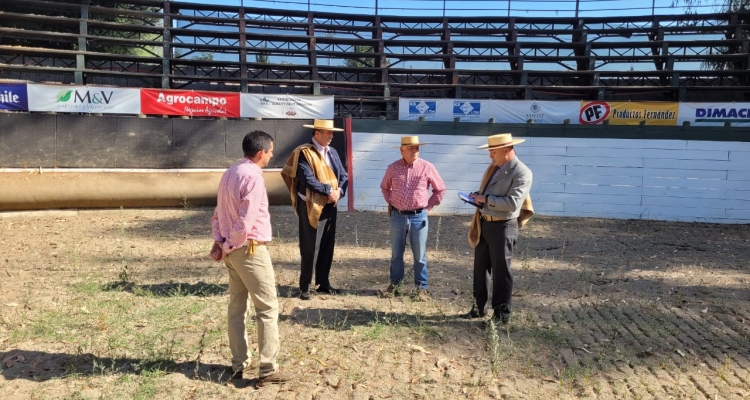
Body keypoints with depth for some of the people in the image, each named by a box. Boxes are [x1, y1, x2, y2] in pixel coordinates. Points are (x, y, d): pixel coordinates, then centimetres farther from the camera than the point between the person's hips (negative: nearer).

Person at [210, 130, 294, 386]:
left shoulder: (230, 173, 12)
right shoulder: (253, 176, -16)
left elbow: (218, 212, 13)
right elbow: (246, 219, -21)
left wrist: (219, 241, 5)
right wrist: (231, 246, -9)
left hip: (232, 249, 9)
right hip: (250, 249, -9)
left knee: (236, 306, 14)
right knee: (268, 308, -3)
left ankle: (239, 365, 21)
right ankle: (268, 370, -1)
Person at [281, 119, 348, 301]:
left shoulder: (332, 152, 11)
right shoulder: (304, 153, -11)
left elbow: (343, 175, 9)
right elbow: (308, 180, -20)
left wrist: (339, 191, -10)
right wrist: (329, 190, -15)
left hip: (330, 206, 7)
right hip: (312, 207, -7)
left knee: (327, 247, 12)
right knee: (310, 249, -2)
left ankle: (323, 283, 24)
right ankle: (305, 287, 9)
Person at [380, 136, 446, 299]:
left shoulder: (427, 167, -5)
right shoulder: (393, 168, 1)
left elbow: (440, 189, 5)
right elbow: (384, 187, 20)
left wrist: (428, 206, 3)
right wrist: (391, 203, 11)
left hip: (418, 217, -2)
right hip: (397, 216, 2)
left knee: (420, 255, 5)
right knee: (396, 253, 12)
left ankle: (422, 287, 16)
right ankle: (395, 283, 26)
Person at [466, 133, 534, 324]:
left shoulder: (522, 173, -15)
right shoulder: (493, 168, 11)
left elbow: (513, 203, -24)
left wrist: (485, 199, -19)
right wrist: (477, 196, 2)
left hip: (502, 227, -8)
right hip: (484, 224, 8)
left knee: (500, 271, 2)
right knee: (481, 268, 16)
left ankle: (502, 314, 14)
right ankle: (479, 306, 30)